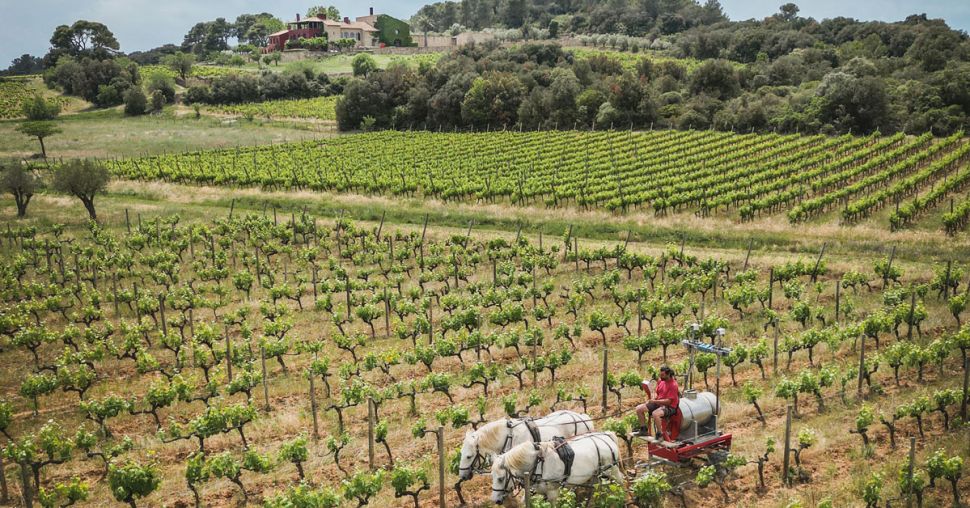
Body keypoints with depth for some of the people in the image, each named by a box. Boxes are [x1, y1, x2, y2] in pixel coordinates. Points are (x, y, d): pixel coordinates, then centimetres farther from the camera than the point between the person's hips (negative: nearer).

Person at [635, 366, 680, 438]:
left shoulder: (673, 385, -19)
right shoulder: (661, 381, 5)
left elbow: (668, 401, -22)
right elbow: (656, 392, 18)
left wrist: (655, 401, -22)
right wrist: (653, 399, -4)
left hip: (669, 407, -8)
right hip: (658, 403, 9)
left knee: (655, 414, -39)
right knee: (639, 408, -3)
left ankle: (659, 435, -20)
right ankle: (644, 430, 12)